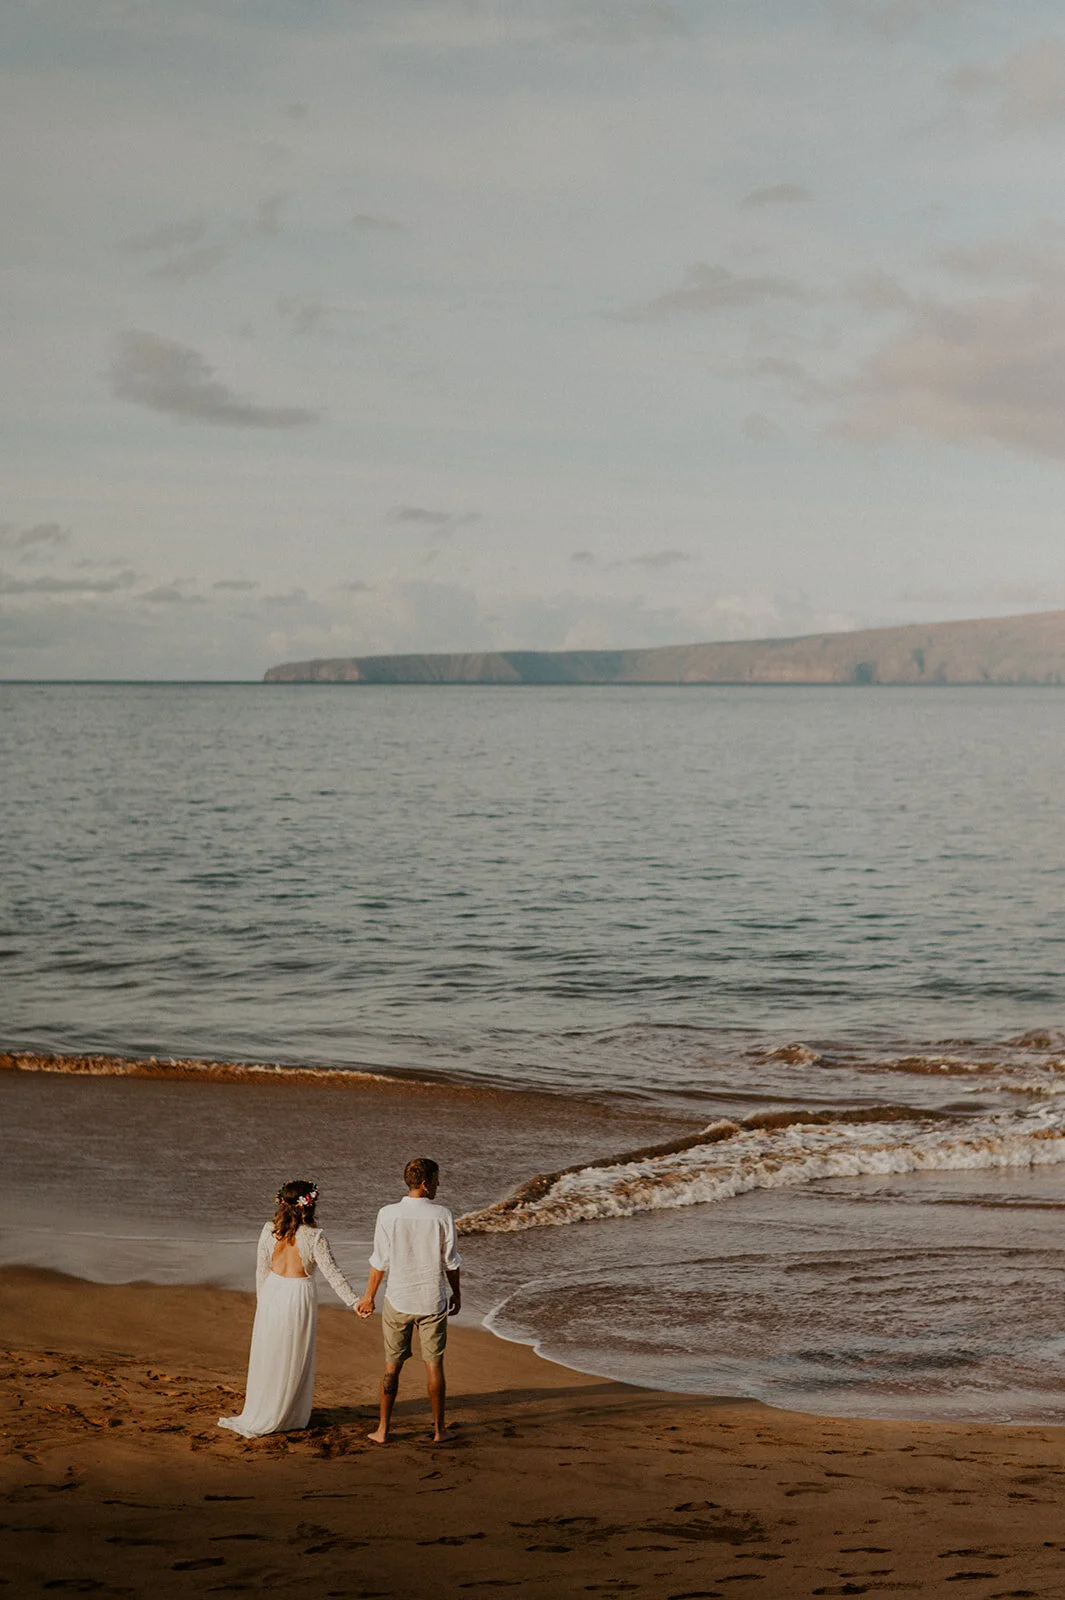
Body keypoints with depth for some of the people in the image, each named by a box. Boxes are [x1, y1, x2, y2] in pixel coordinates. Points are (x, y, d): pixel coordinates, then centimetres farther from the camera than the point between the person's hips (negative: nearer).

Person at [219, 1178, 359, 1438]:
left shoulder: (269, 1231, -4)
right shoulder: (314, 1237, -15)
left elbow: (261, 1270, 4)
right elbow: (332, 1273, -12)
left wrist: (261, 1302, 16)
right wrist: (354, 1302, -5)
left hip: (272, 1291, 4)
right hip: (300, 1296, -4)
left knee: (267, 1355, 17)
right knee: (294, 1359, 10)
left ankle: (257, 1415, 28)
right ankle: (290, 1418, 18)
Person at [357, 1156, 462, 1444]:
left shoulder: (388, 1214, -11)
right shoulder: (442, 1215, -11)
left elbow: (380, 1262, -6)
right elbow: (451, 1262, -3)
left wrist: (369, 1297, 6)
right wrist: (456, 1295, 12)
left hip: (398, 1301, 0)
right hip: (433, 1301, 0)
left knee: (392, 1366, 10)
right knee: (433, 1365, 10)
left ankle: (383, 1430, 15)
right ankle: (439, 1429, 17)